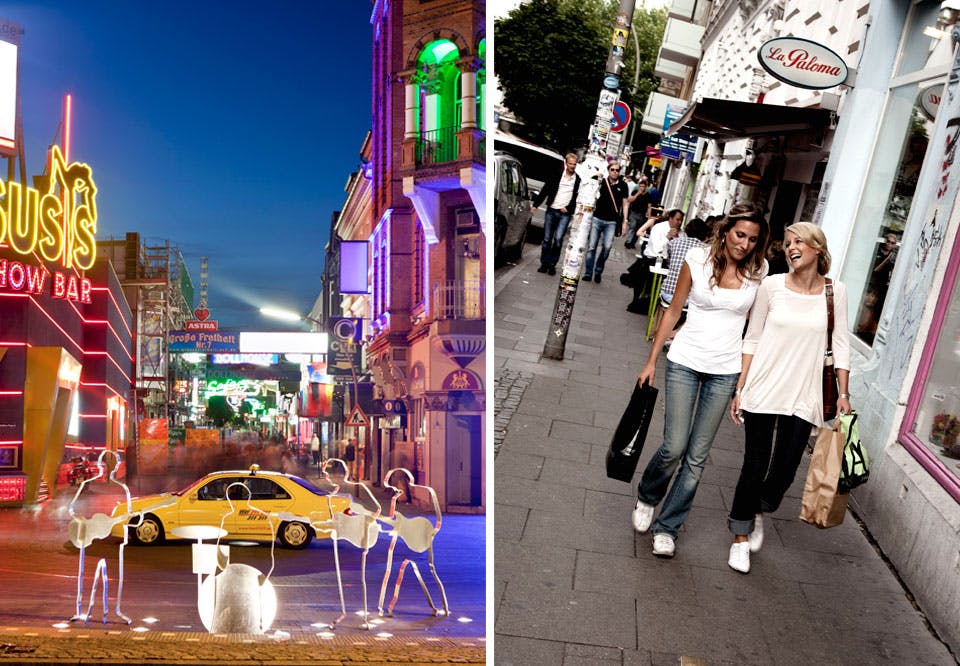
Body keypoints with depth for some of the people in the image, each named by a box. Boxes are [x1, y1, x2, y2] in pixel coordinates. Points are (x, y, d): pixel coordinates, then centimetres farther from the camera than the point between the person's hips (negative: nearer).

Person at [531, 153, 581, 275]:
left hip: (565, 213, -2)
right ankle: (544, 263, 13)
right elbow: (545, 191, 5)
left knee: (558, 238, -13)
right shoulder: (556, 176, 5)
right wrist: (536, 204, -1)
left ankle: (552, 264, -1)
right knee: (547, 239, 3)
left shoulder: (578, 180, 3)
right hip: (551, 211, 2)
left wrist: (568, 208, -6)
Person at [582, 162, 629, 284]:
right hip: (597, 219, 0)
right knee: (591, 246, -1)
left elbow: (625, 203, 10)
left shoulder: (623, 185, 5)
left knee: (607, 247, -12)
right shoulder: (601, 182, 2)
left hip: (611, 222, 0)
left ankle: (598, 271, 7)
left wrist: (624, 221, 6)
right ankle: (588, 273, 7)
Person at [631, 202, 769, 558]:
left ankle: (667, 527, 21)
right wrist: (651, 361, 2)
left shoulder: (758, 270, -3)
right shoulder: (698, 259, -7)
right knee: (674, 447, -6)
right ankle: (646, 498, 26)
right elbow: (673, 311, 1)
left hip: (725, 371, 2)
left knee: (696, 457, 5)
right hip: (685, 362, -1)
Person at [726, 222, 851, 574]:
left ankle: (757, 512, 39)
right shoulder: (772, 285, -4)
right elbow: (752, 340, 1)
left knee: (785, 470, 6)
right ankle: (741, 537, 24)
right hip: (763, 392, -1)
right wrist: (740, 389, 0)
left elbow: (840, 345, 4)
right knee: (755, 466, 4)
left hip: (803, 398, 1)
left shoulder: (835, 291, 0)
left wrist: (844, 394, 1)